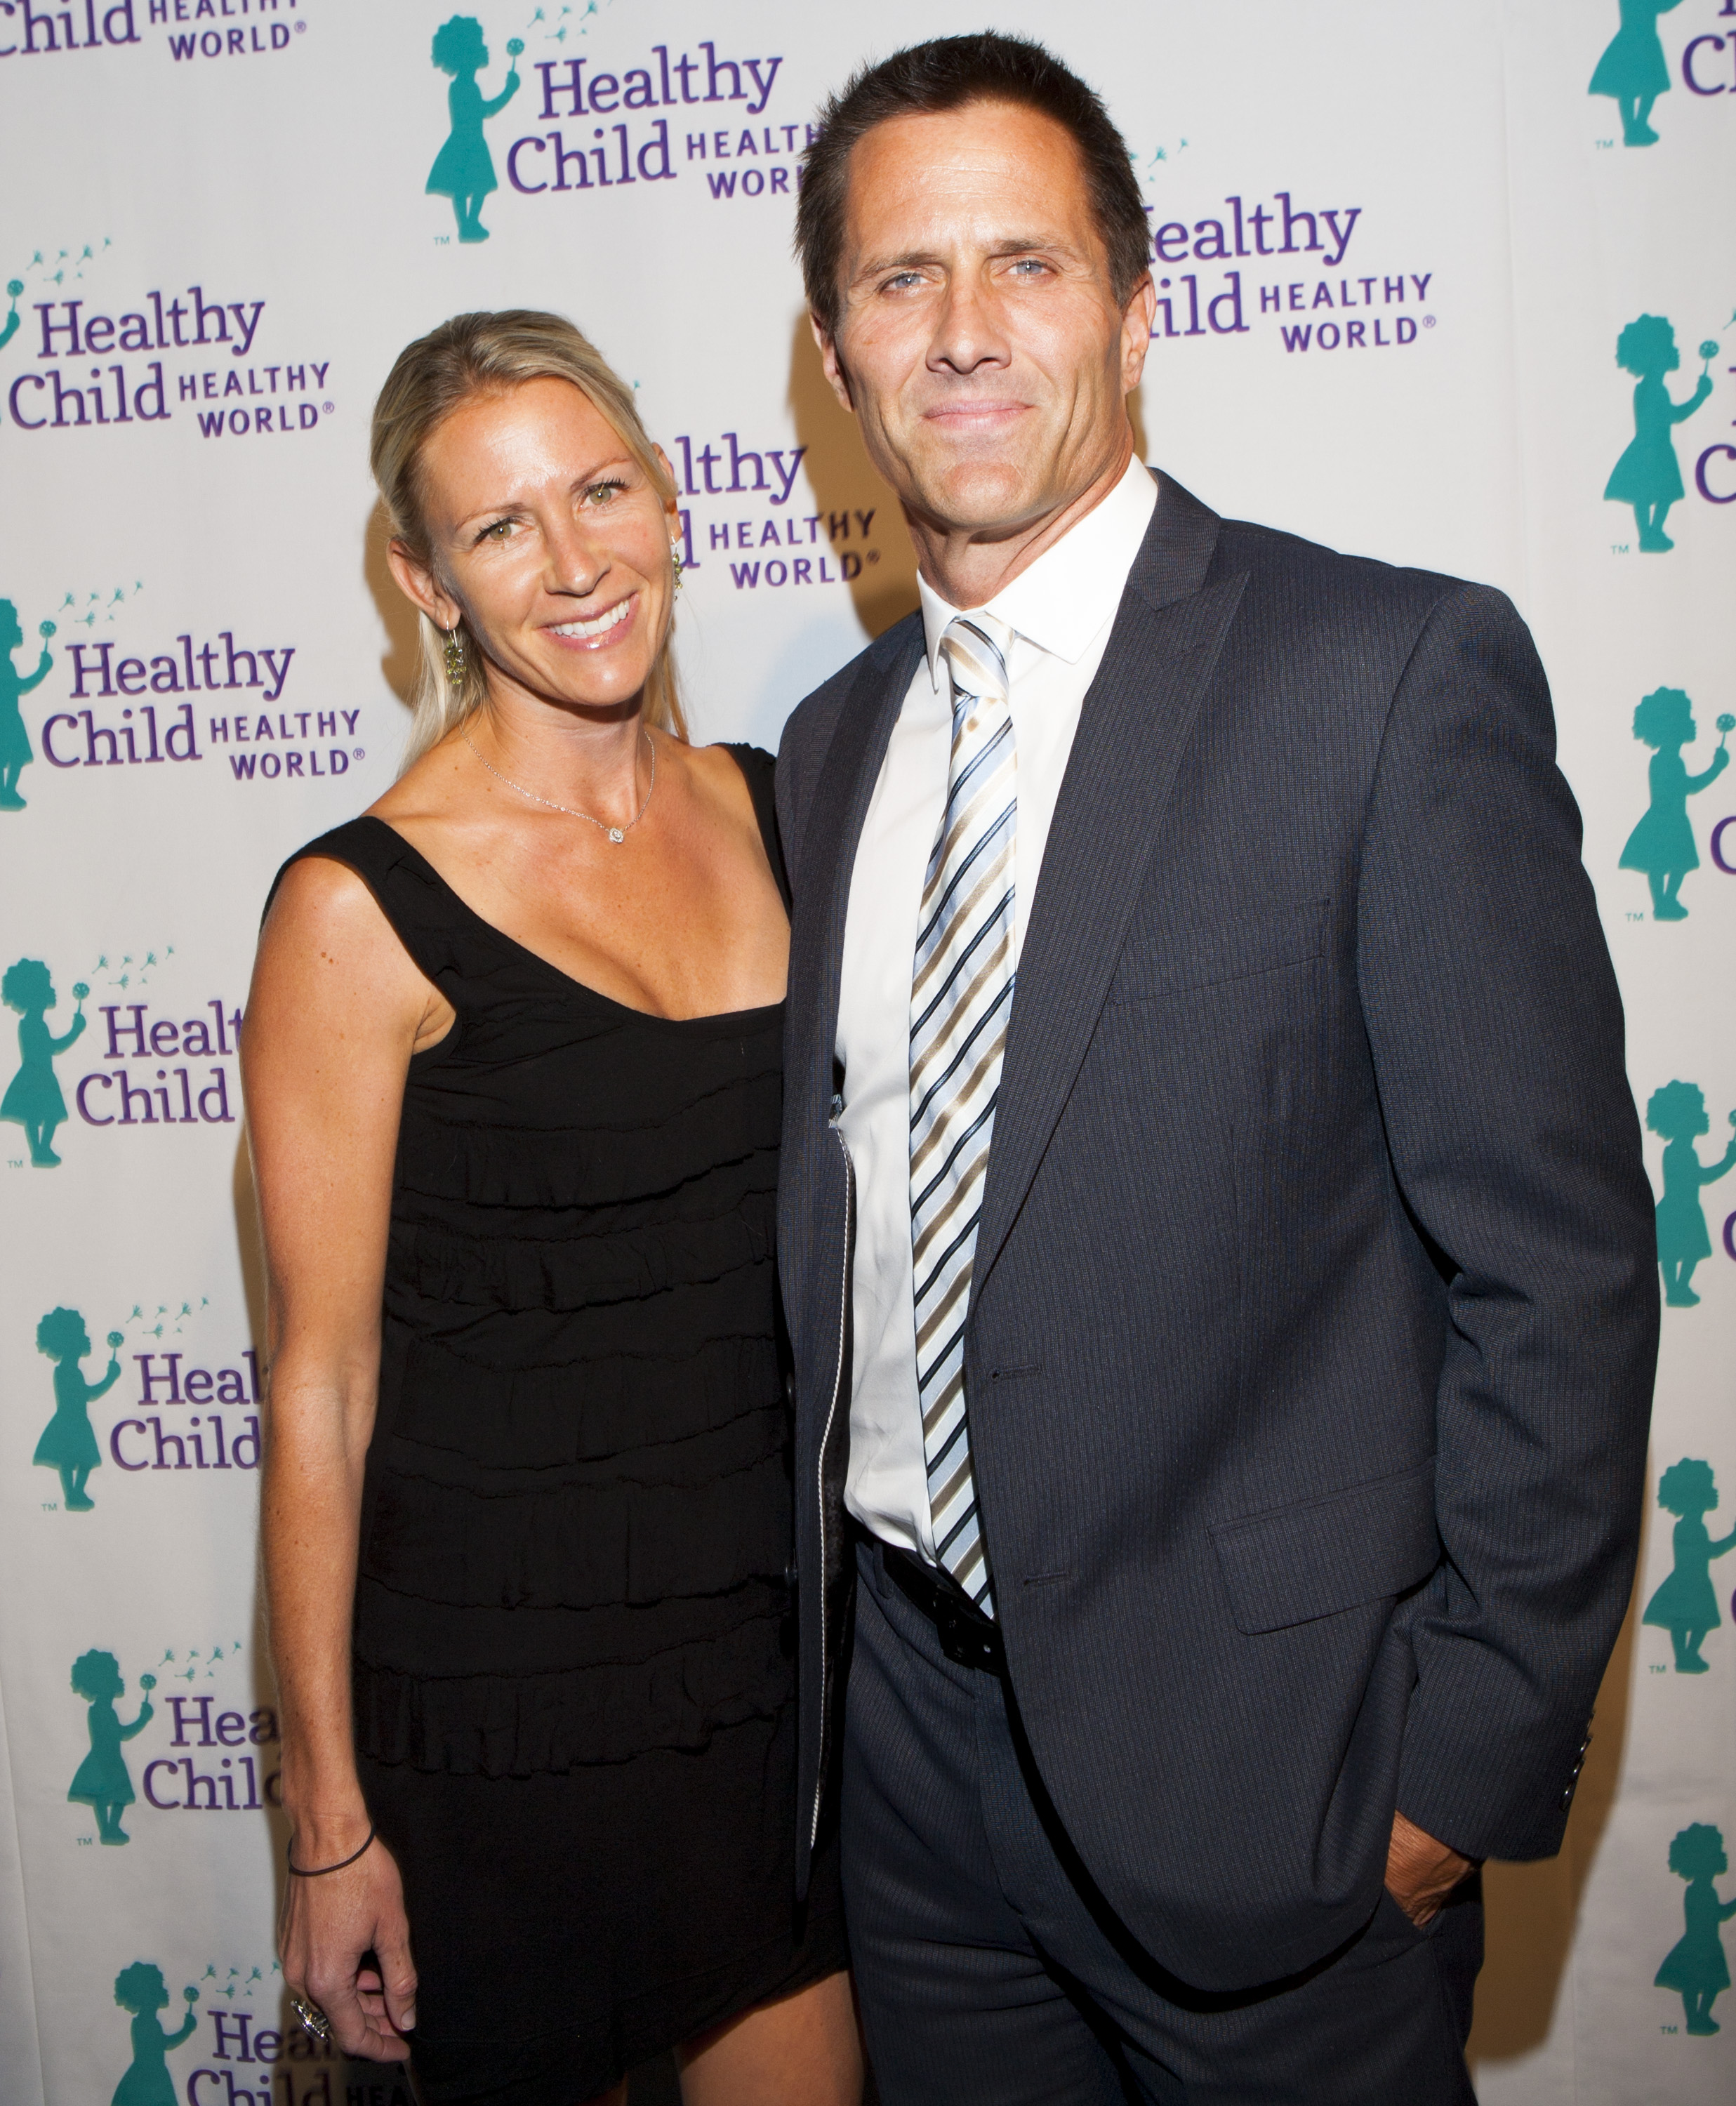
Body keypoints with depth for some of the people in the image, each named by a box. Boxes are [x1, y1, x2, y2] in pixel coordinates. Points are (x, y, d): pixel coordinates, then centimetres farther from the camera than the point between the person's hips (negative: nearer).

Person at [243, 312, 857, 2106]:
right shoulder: (364, 908, -14)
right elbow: (321, 1385, -10)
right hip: (506, 1687, -4)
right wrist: (328, 1817, -7)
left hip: (785, 1646, 5)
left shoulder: (769, 810, 2)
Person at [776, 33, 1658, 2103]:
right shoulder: (830, 744, 7)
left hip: (1248, 1744, -5)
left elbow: (1553, 1259, -13)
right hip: (909, 1718, 5)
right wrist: (819, 1650, 10)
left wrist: (1474, 1751, -13)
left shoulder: (1397, 671, -12)